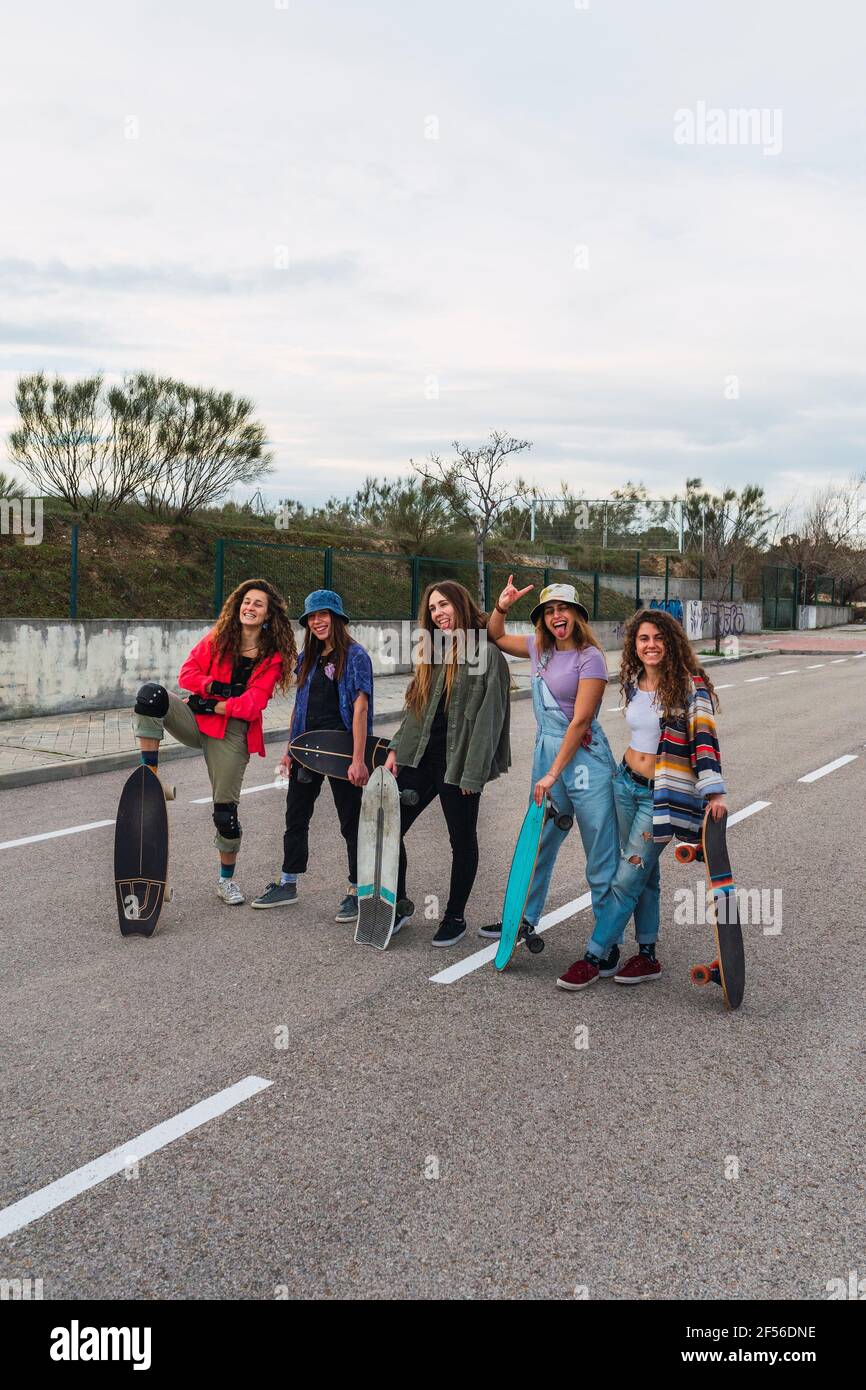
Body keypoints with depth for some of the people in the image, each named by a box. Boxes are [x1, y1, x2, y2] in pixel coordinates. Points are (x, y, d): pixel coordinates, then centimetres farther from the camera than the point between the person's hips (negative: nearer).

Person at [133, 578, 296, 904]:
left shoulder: (274, 657, 1)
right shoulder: (217, 638, 7)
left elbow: (254, 703, -9)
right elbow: (187, 673, 2)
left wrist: (214, 706, -15)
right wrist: (217, 687, -14)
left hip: (232, 733, -2)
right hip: (196, 719, 2)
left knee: (226, 809, -2)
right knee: (151, 693, -27)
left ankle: (226, 880, 20)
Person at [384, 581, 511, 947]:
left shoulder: (487, 653, -10)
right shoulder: (434, 653, 13)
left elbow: (489, 717, -14)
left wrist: (474, 773, -17)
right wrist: (397, 750, 7)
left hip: (458, 762, -7)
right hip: (420, 757, 7)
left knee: (462, 840, 8)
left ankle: (455, 917, 23)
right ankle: (398, 903, 21)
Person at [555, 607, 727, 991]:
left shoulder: (691, 686, -14)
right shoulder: (632, 683, 5)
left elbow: (704, 739, -20)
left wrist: (713, 792, -28)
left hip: (660, 795, -6)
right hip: (626, 784, 6)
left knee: (627, 879, -3)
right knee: (645, 874, 14)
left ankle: (592, 959, 4)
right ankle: (647, 956, 23)